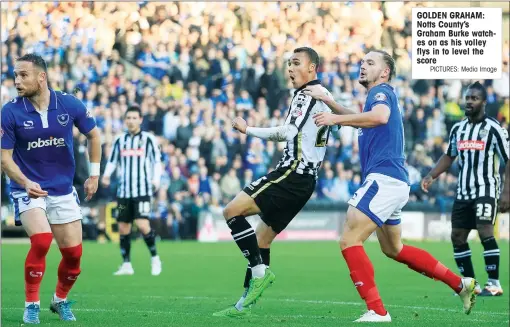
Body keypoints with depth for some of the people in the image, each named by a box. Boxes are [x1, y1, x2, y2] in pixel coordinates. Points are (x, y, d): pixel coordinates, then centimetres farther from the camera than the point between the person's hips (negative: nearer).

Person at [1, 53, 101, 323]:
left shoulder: (69, 104, -9)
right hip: (27, 189, -3)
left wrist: (94, 174, 7)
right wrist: (25, 183, -27)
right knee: (41, 240, -27)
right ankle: (31, 305, -10)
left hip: (63, 190, 3)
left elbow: (93, 134, 9)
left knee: (73, 253, 2)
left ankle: (60, 300, 31)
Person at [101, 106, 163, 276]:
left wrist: (156, 179, -13)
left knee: (142, 224, -17)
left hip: (143, 190, -4)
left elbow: (157, 161, 2)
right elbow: (112, 161, 15)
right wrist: (106, 175, -4)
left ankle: (155, 258, 3)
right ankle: (126, 265, 14)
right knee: (123, 228, 4)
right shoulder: (119, 140, 10)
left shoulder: (148, 139, 0)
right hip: (123, 190, 4)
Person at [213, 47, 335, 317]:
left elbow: (288, 132, -16)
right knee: (262, 239, 11)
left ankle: (260, 271, -18)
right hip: (306, 180, 10)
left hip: (293, 172, -10)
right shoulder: (324, 95, 21)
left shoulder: (308, 93, -7)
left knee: (232, 211, -15)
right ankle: (245, 303, 11)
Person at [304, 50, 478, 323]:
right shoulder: (379, 96, 22)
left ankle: (377, 312, -21)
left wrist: (336, 118, -28)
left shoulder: (381, 91, -7)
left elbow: (380, 116, -30)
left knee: (349, 241, -16)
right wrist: (327, 101, 26)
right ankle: (461, 284, 27)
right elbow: (361, 121, 39)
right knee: (393, 249, 23)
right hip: (394, 182, 11)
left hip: (383, 179, -11)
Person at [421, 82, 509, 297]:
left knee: (485, 231, -19)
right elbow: (449, 156, 22)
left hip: (486, 190, -7)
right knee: (457, 236, 4)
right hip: (463, 192, 7)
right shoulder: (457, 129, 9)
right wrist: (431, 176, 8)